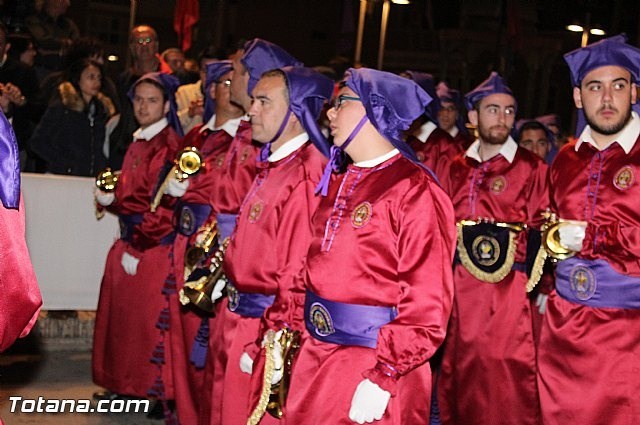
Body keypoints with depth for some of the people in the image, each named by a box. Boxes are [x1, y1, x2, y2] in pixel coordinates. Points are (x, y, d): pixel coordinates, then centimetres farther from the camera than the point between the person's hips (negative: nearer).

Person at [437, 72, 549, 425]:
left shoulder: (531, 168, -1)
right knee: (459, 376, 11)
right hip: (459, 292, 4)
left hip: (508, 292, -4)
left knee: (506, 380, -3)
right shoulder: (457, 169, 12)